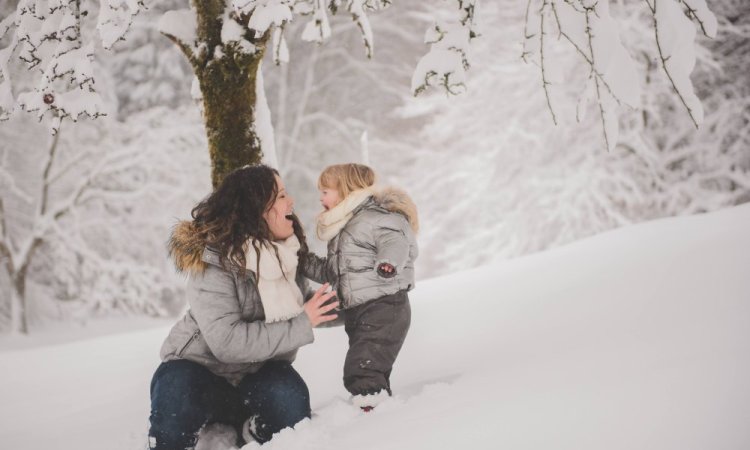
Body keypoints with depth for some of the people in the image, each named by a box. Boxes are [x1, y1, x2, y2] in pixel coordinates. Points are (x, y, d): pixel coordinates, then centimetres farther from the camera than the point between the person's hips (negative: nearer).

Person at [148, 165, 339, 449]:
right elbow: (227, 341, -32)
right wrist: (301, 326, -29)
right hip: (201, 369, -5)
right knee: (178, 401, -38)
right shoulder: (213, 260, -23)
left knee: (289, 400, -28)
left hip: (256, 373, 5)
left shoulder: (287, 252, -1)